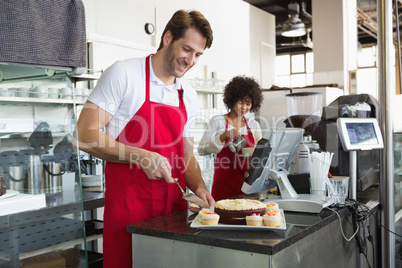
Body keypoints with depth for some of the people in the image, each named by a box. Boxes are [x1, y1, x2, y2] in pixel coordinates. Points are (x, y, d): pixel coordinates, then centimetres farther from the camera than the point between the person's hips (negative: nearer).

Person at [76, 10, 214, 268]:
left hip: (174, 207, 6)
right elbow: (86, 135, -13)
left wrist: (198, 187, -3)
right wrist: (143, 157, -22)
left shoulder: (189, 96, 11)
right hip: (128, 206, -5)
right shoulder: (124, 73, -8)